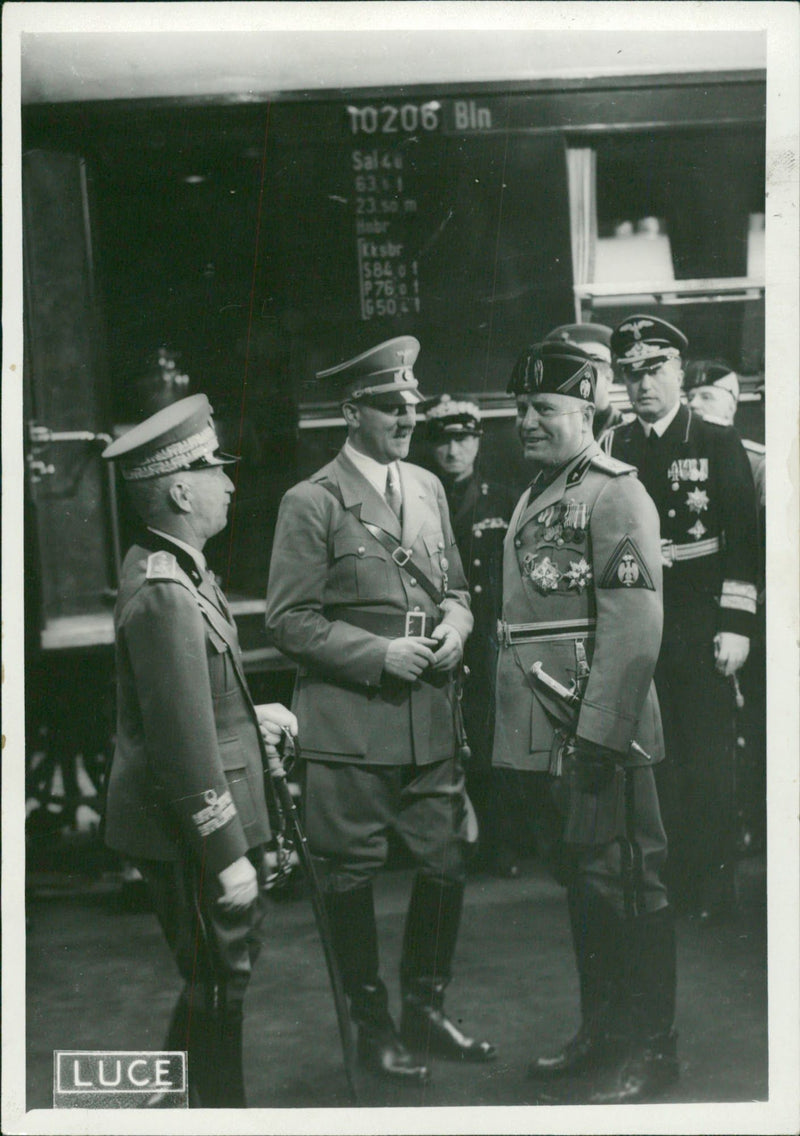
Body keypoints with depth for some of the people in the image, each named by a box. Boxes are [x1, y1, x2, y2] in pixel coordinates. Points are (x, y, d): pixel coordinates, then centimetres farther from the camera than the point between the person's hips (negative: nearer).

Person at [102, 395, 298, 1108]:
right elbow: (184, 744, -25)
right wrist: (226, 855, -22)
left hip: (211, 817, 10)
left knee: (233, 955, 22)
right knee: (220, 977, 5)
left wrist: (249, 716, 10)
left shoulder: (172, 570, 7)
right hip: (190, 832, -10)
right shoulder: (163, 593, -25)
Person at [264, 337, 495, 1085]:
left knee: (445, 867, 11)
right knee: (353, 877, 6)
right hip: (350, 729, -6)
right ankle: (372, 1027, 24)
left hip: (431, 723, 6)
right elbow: (288, 620, -10)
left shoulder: (428, 488, 12)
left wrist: (455, 624, -2)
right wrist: (380, 654, -17)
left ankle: (426, 1009, 31)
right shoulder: (311, 503, -8)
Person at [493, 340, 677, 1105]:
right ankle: (601, 1033, 29)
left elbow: (632, 621, -19)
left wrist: (601, 730, -22)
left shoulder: (614, 493, -11)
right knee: (582, 879, 16)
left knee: (624, 881, 1)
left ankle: (648, 1049, 14)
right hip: (552, 730, 9)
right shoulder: (537, 496, 16)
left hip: (601, 729, -8)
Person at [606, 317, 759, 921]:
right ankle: (665, 879, 17)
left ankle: (714, 885, 11)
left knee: (709, 755, 0)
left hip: (701, 628, -3)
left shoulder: (718, 443, 1)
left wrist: (736, 626, -9)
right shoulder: (614, 449, 9)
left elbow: (743, 538, -3)